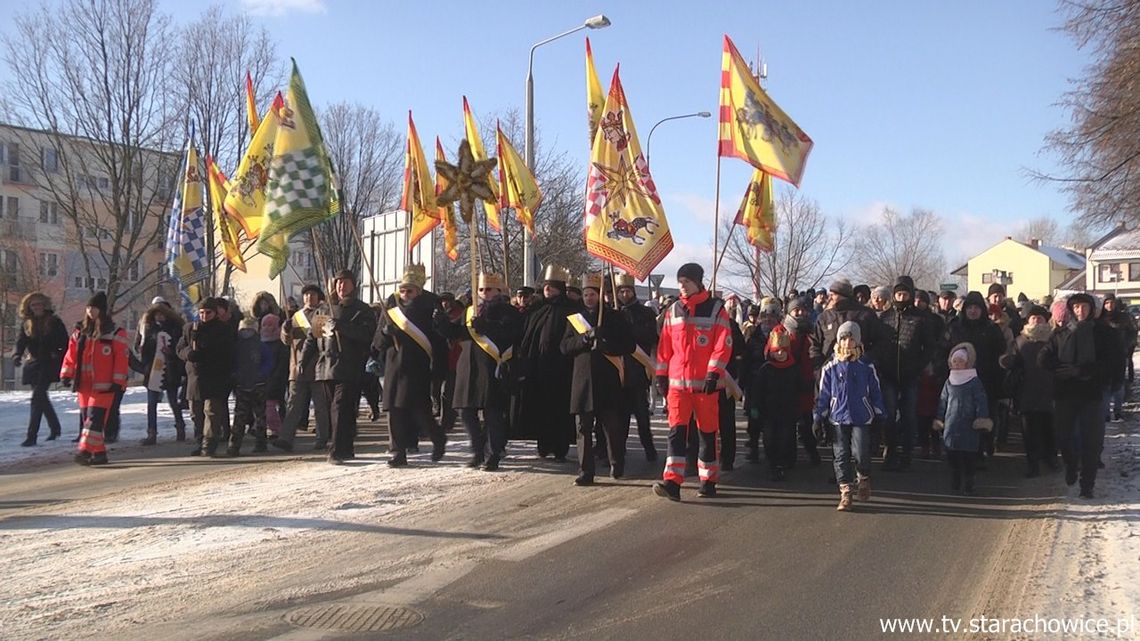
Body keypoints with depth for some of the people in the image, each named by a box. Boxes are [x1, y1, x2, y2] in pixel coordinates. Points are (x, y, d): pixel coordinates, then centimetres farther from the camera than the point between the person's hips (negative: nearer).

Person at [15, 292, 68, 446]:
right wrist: (17, 355, -15)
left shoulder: (54, 322, -2)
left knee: (37, 397, -14)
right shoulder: (26, 324, 10)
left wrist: (62, 360, -12)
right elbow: (21, 342, 5)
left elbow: (65, 343, -2)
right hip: (33, 364, 5)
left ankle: (32, 435, -15)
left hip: (49, 364, -5)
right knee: (41, 397, 12)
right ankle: (55, 428, 30)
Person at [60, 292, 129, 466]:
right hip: (84, 385, 6)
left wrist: (118, 382, -11)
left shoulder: (116, 333, -3)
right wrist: (66, 374, 3)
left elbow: (121, 359, -7)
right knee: (86, 418, 8)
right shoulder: (80, 332, 13)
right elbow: (71, 355, 13)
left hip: (103, 386, -6)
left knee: (95, 419, -14)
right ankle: (99, 453, 16)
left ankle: (85, 450, -18)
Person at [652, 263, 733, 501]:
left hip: (705, 383, -2)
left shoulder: (716, 309, -1)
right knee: (676, 430, -6)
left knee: (708, 431, 7)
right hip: (677, 382, 3)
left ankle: (709, 481, 19)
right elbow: (665, 346, 12)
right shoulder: (673, 311, 10)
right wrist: (661, 375, 9)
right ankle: (672, 482, -10)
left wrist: (714, 374, -15)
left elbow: (723, 345, -7)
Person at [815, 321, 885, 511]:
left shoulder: (866, 367, 1)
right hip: (838, 419, 1)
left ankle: (863, 480, 24)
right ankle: (845, 493, 10)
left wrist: (879, 416, 7)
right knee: (841, 456, 2)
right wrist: (819, 418, 5)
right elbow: (823, 395, 6)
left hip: (862, 418, -1)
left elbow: (875, 392, 7)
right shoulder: (830, 368, 1)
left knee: (861, 454, -7)